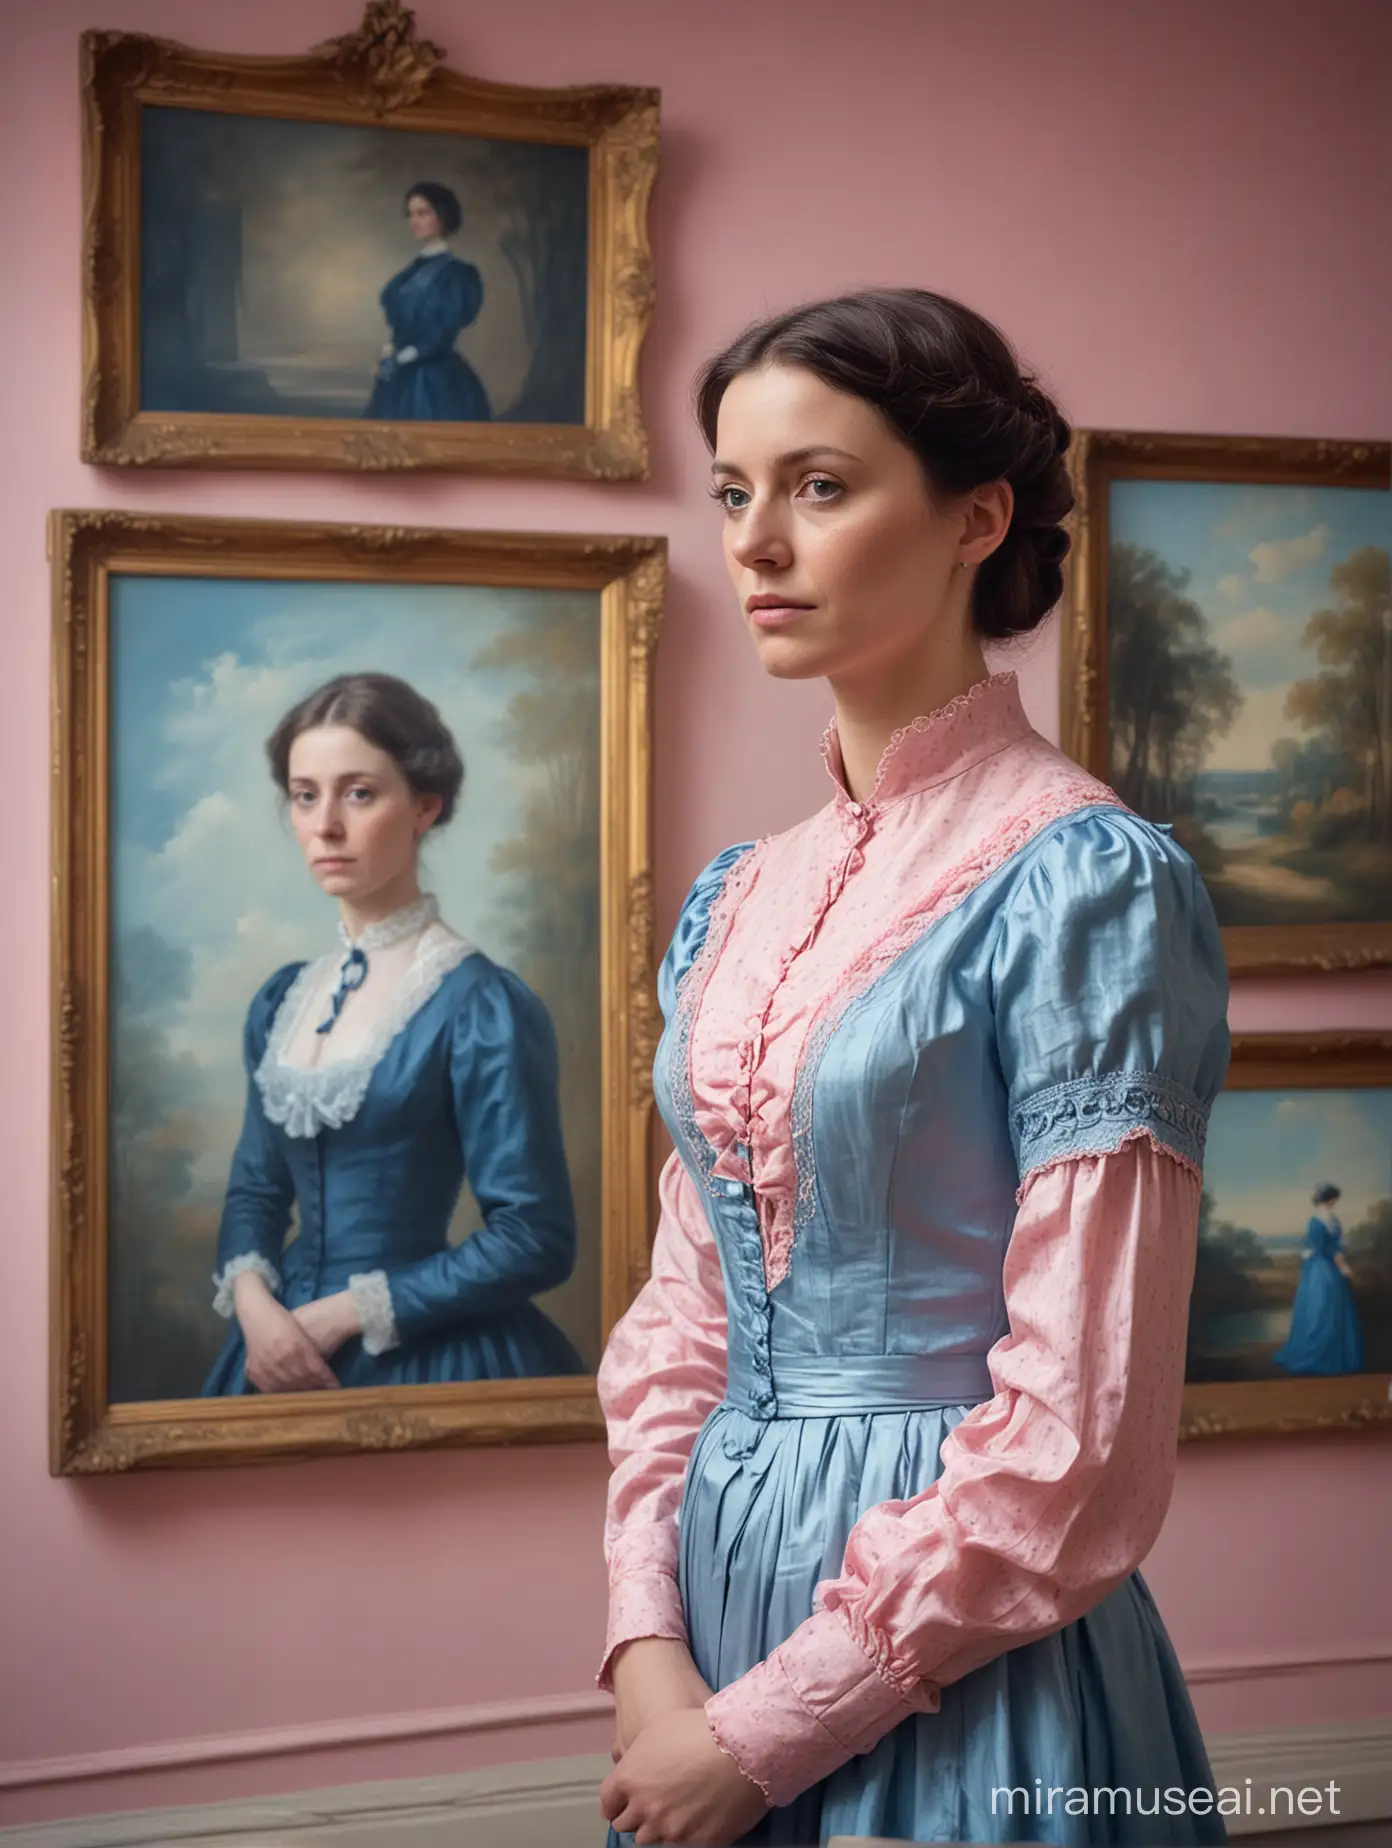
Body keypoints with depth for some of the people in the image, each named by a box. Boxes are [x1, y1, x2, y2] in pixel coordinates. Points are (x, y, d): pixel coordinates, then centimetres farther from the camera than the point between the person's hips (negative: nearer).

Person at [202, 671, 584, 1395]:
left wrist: (347, 1313, -16)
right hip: (288, 1354, 6)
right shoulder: (280, 1002, 5)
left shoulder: (481, 1006, -14)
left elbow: (534, 1239, -16)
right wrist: (252, 1300, -9)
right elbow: (256, 1187, 11)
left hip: (427, 1361, -5)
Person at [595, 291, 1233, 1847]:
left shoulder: (1086, 882, -15)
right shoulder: (735, 901, 6)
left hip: (957, 1681, -6)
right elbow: (681, 1312, 9)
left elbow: (1082, 1436, -17)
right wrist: (646, 1641, -4)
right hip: (717, 1591, 6)